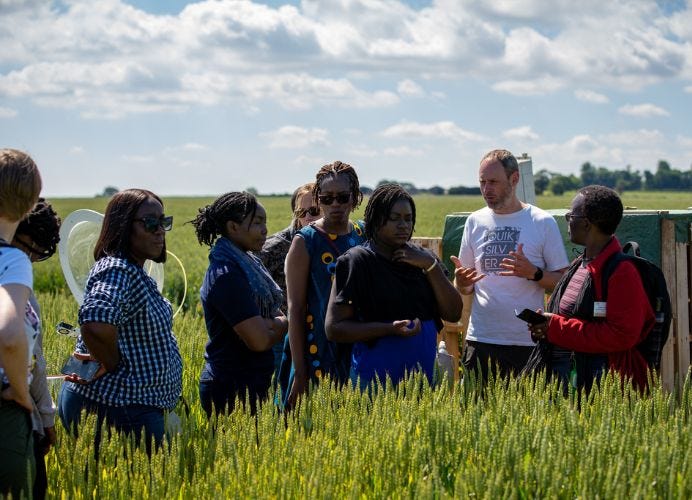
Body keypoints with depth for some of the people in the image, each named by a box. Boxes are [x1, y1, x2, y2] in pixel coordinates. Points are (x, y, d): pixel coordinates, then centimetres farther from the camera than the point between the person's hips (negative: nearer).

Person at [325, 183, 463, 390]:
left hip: (424, 371, 5)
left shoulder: (421, 258, 10)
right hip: (376, 378, -5)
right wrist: (390, 329, -19)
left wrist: (431, 266, -7)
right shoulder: (356, 262, -5)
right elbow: (334, 328, -9)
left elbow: (453, 314, 4)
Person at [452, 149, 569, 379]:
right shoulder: (475, 222, 10)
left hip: (528, 342, -3)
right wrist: (461, 281, -7)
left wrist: (534, 273, -18)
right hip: (480, 339, 3)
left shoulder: (543, 222, 0)